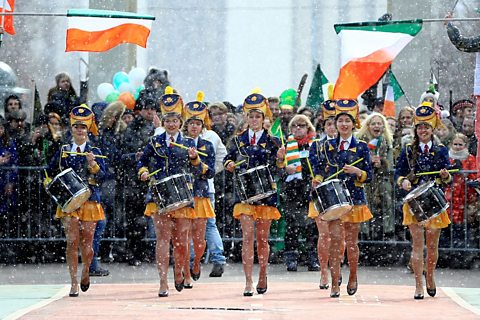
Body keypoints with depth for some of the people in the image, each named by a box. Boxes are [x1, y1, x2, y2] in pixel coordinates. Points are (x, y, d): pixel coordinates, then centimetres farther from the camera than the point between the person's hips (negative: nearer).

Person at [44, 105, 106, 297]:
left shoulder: (94, 152, 4)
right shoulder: (63, 151, 9)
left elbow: (102, 177, -7)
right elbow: (50, 173, 21)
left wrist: (93, 164, -22)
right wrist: (49, 184, 4)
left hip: (89, 201, -1)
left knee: (86, 244, 4)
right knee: (72, 242, -9)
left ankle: (85, 272, 33)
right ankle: (74, 283, -6)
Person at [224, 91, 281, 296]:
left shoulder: (271, 142, 3)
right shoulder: (238, 140, 7)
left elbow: (277, 167, -1)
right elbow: (228, 160, 13)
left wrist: (280, 159, -23)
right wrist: (230, 165, -10)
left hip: (265, 194, 0)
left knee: (262, 238, 9)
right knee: (247, 236, -10)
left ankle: (262, 277, 26)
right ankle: (248, 282, -13)